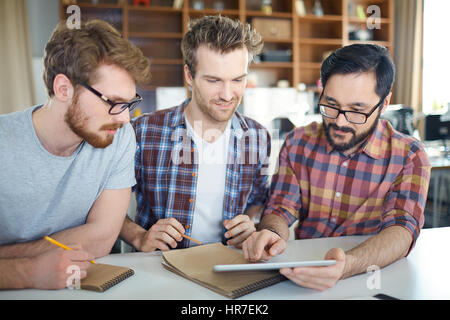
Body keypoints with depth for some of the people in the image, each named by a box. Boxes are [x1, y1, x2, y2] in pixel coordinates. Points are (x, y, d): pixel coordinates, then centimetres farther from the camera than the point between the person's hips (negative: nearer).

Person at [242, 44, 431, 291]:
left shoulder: (408, 156, -6)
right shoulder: (298, 142, 2)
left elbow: (402, 227, -18)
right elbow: (280, 209, 0)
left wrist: (347, 266, -38)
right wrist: (272, 235, -25)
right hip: (300, 270, 2)